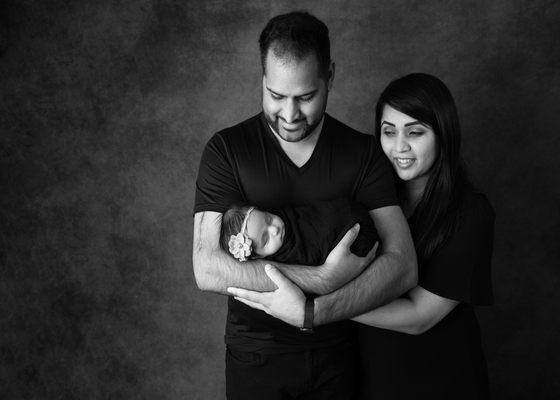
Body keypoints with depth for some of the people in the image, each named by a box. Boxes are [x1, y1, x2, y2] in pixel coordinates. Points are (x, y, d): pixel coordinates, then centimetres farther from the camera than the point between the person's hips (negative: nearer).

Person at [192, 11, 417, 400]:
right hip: (256, 353, -1)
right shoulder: (226, 149, -12)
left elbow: (402, 265, -17)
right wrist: (324, 279, -28)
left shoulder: (364, 153, -8)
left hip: (338, 351, 2)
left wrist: (310, 313, -28)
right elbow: (208, 269, -22)